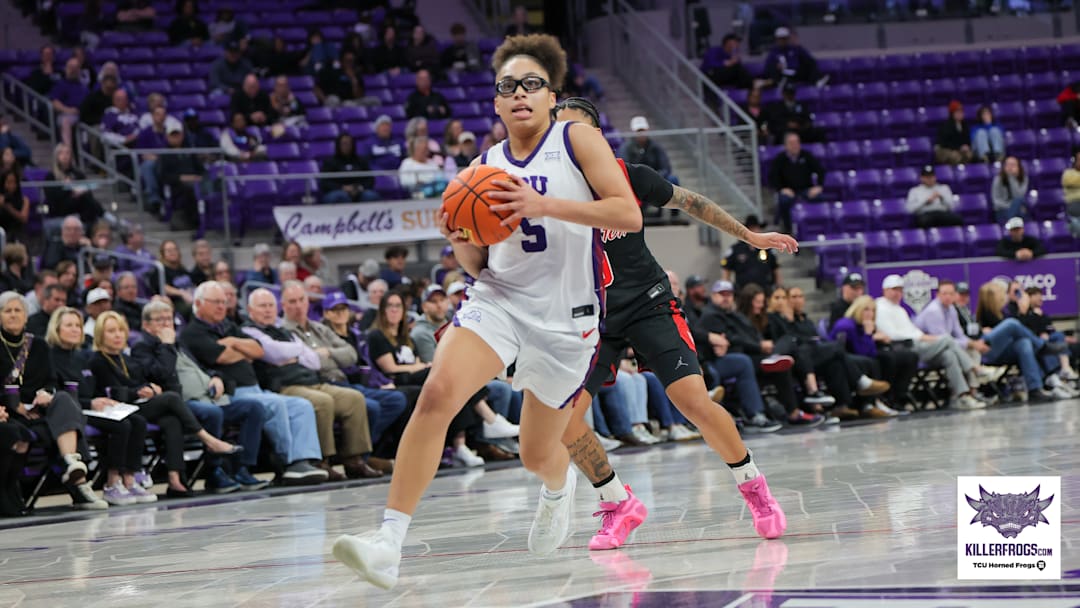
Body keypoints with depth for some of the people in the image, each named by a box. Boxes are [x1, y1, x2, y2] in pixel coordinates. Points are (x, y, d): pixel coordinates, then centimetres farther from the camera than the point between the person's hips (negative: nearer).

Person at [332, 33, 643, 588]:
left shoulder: (577, 140, -4)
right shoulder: (485, 167, 8)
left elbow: (629, 215, -16)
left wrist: (544, 205, -25)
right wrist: (458, 240, -10)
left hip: (564, 314, -2)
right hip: (497, 299, 2)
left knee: (538, 455, 13)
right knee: (437, 393, -27)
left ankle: (559, 488, 56)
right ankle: (387, 547, -31)